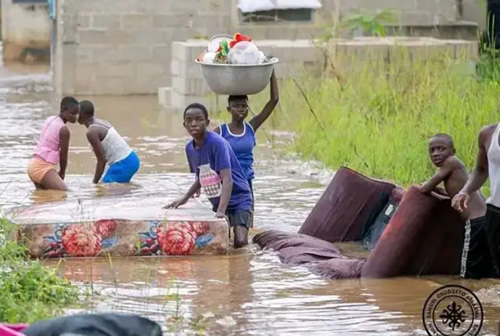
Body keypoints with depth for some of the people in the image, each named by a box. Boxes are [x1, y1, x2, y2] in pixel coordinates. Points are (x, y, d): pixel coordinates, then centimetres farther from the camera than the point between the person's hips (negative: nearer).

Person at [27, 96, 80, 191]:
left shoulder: (50, 120, 12)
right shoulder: (64, 130, -13)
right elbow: (63, 155, -6)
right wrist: (62, 172, 14)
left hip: (34, 164, 10)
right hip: (43, 167, -10)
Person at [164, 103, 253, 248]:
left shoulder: (217, 143, -23)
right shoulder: (189, 148, -1)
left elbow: (227, 179, -29)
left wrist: (221, 211, -39)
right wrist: (185, 198, 6)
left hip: (238, 199, -6)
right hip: (218, 202, 6)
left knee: (239, 242, -20)